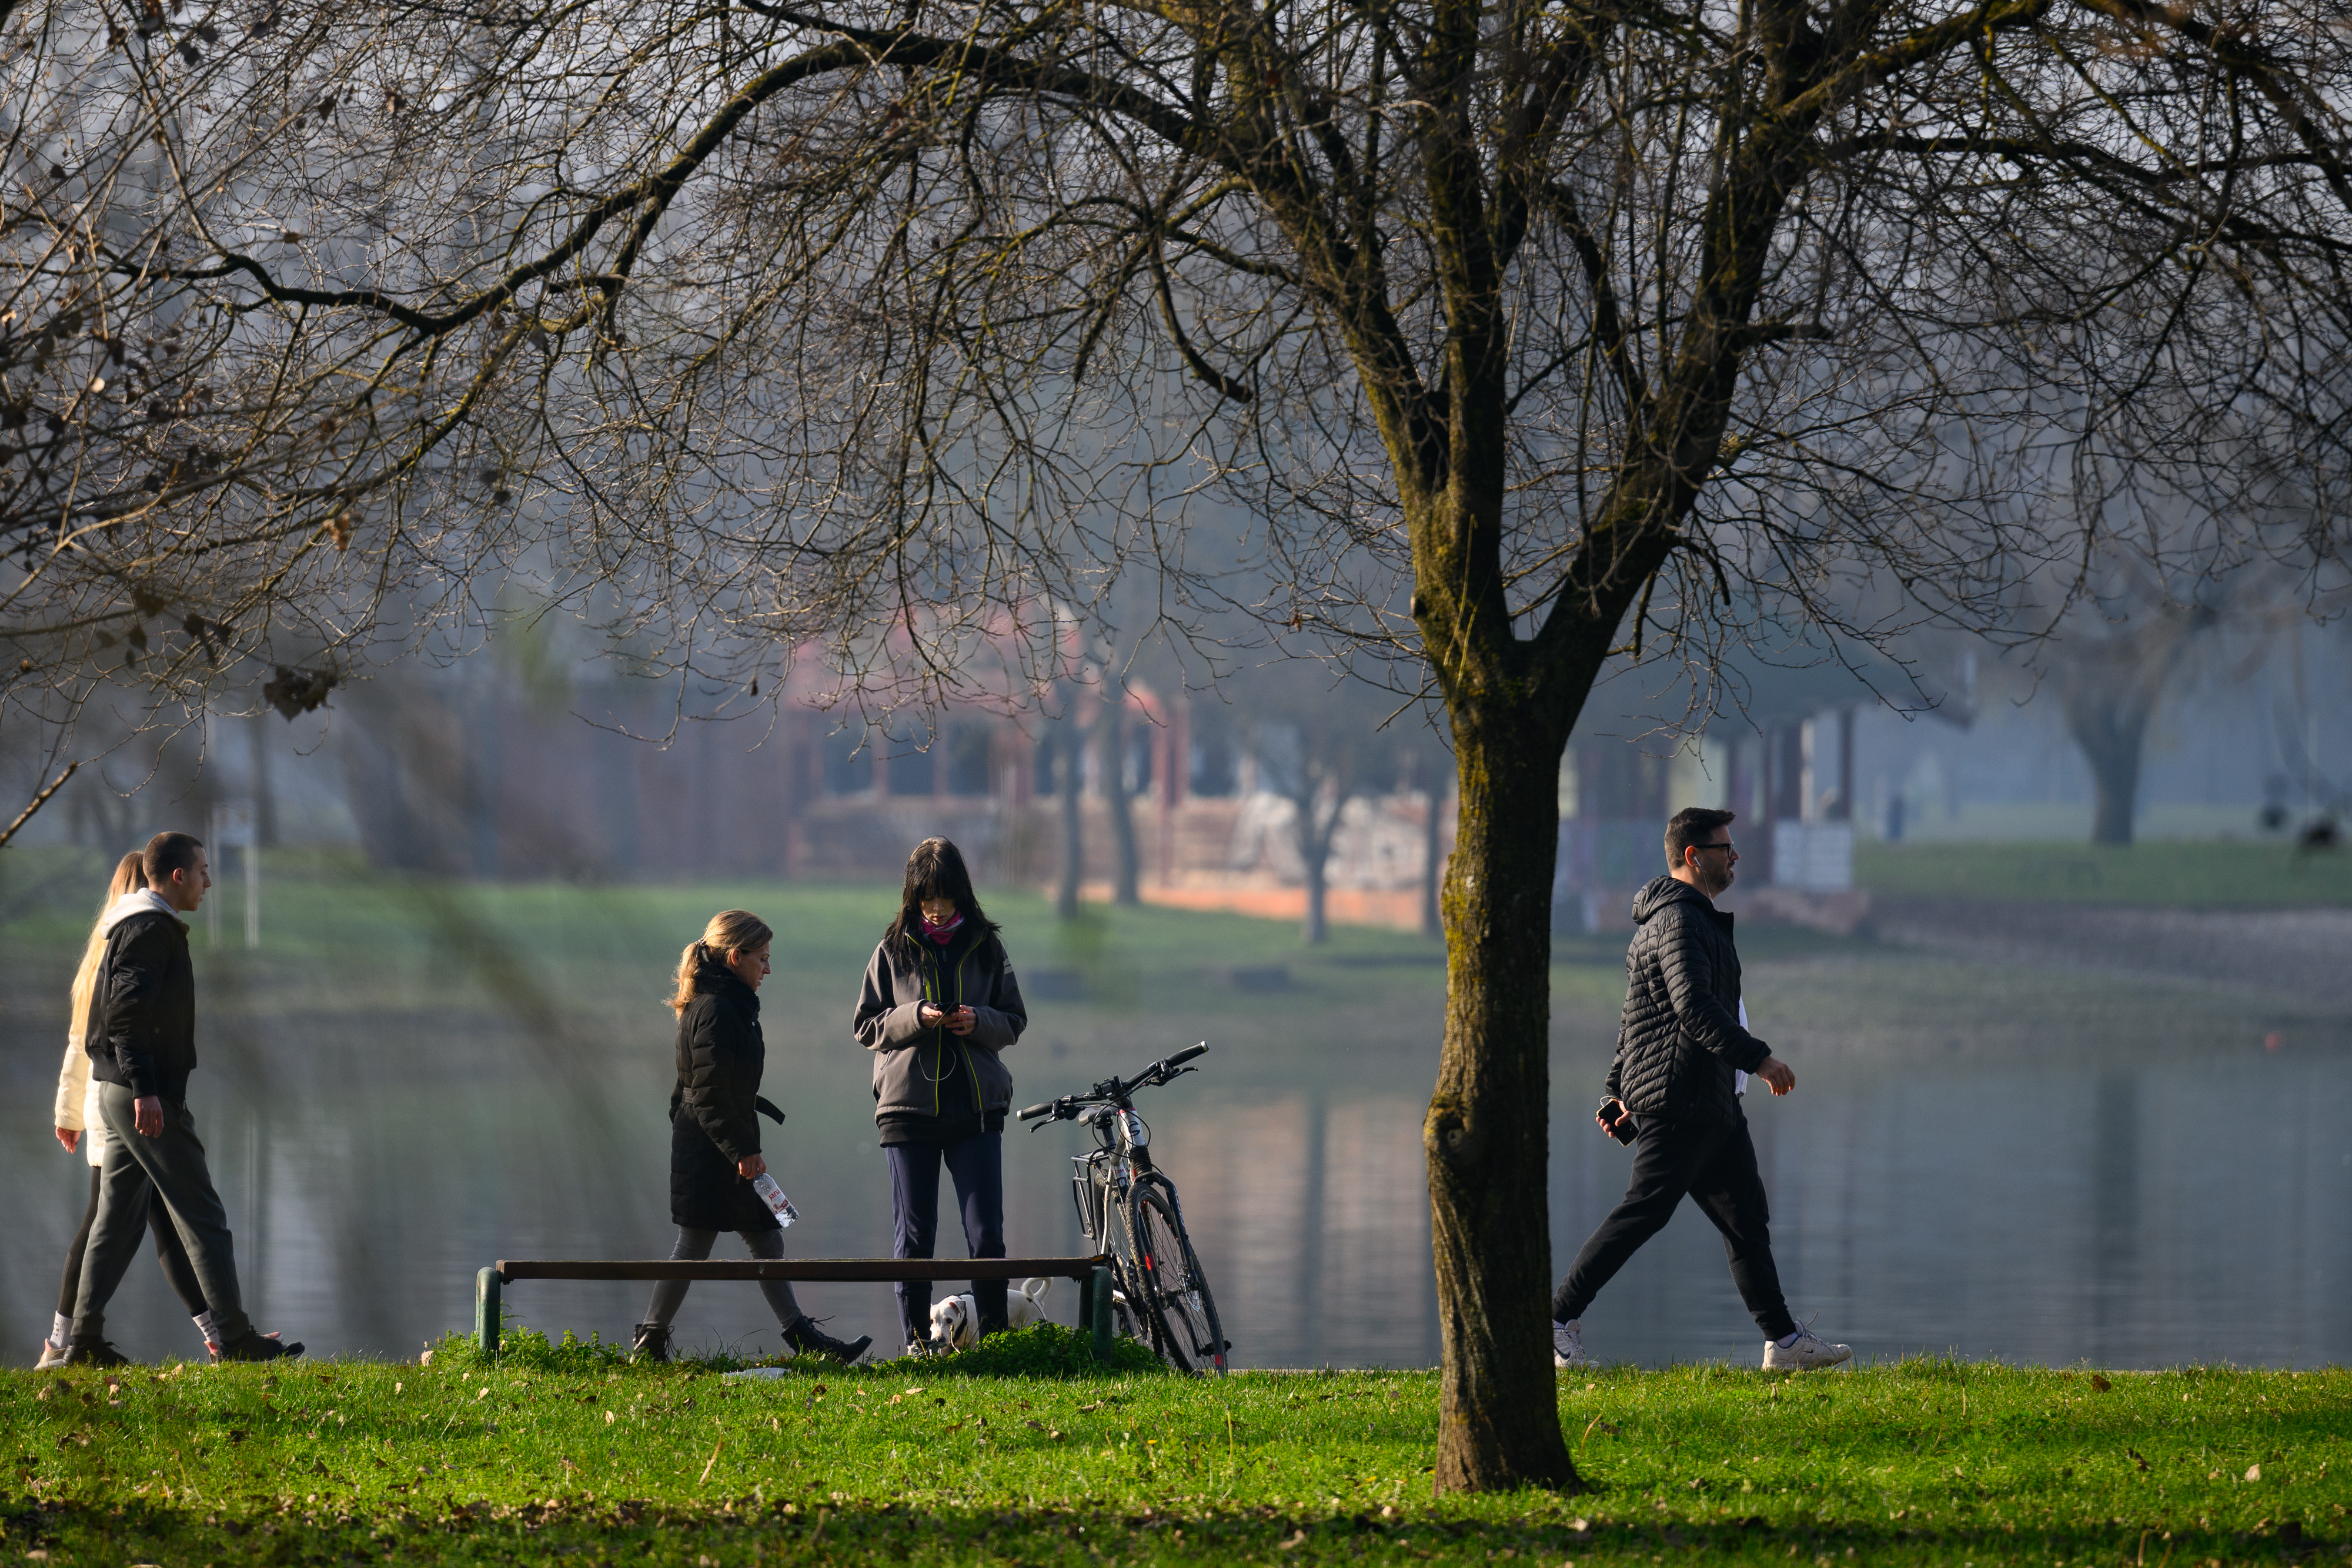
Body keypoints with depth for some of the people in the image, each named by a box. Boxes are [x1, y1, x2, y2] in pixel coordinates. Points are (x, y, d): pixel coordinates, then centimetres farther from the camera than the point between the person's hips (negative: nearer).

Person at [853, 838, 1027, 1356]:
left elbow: (1015, 1020, 11)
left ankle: (995, 1339, 7)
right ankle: (917, 1343, 10)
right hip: (908, 1107, 0)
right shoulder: (894, 950, 3)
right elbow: (866, 1026, 4)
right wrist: (914, 1018, -14)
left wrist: (981, 1022, -10)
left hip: (977, 1106, 1)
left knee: (987, 1235, -3)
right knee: (913, 1236, 3)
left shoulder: (986, 947, 6)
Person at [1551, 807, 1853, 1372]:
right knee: (1644, 1212, -10)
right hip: (1680, 1099, -11)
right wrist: (1757, 1057, -22)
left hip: (1712, 1105, 11)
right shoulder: (1679, 920, -12)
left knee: (1747, 1218, 9)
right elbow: (1694, 1005, -25)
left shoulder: (1694, 918, 23)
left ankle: (1783, 1340, 10)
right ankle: (1560, 1320, -7)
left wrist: (1621, 1091, 24)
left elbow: (1636, 1015, 26)